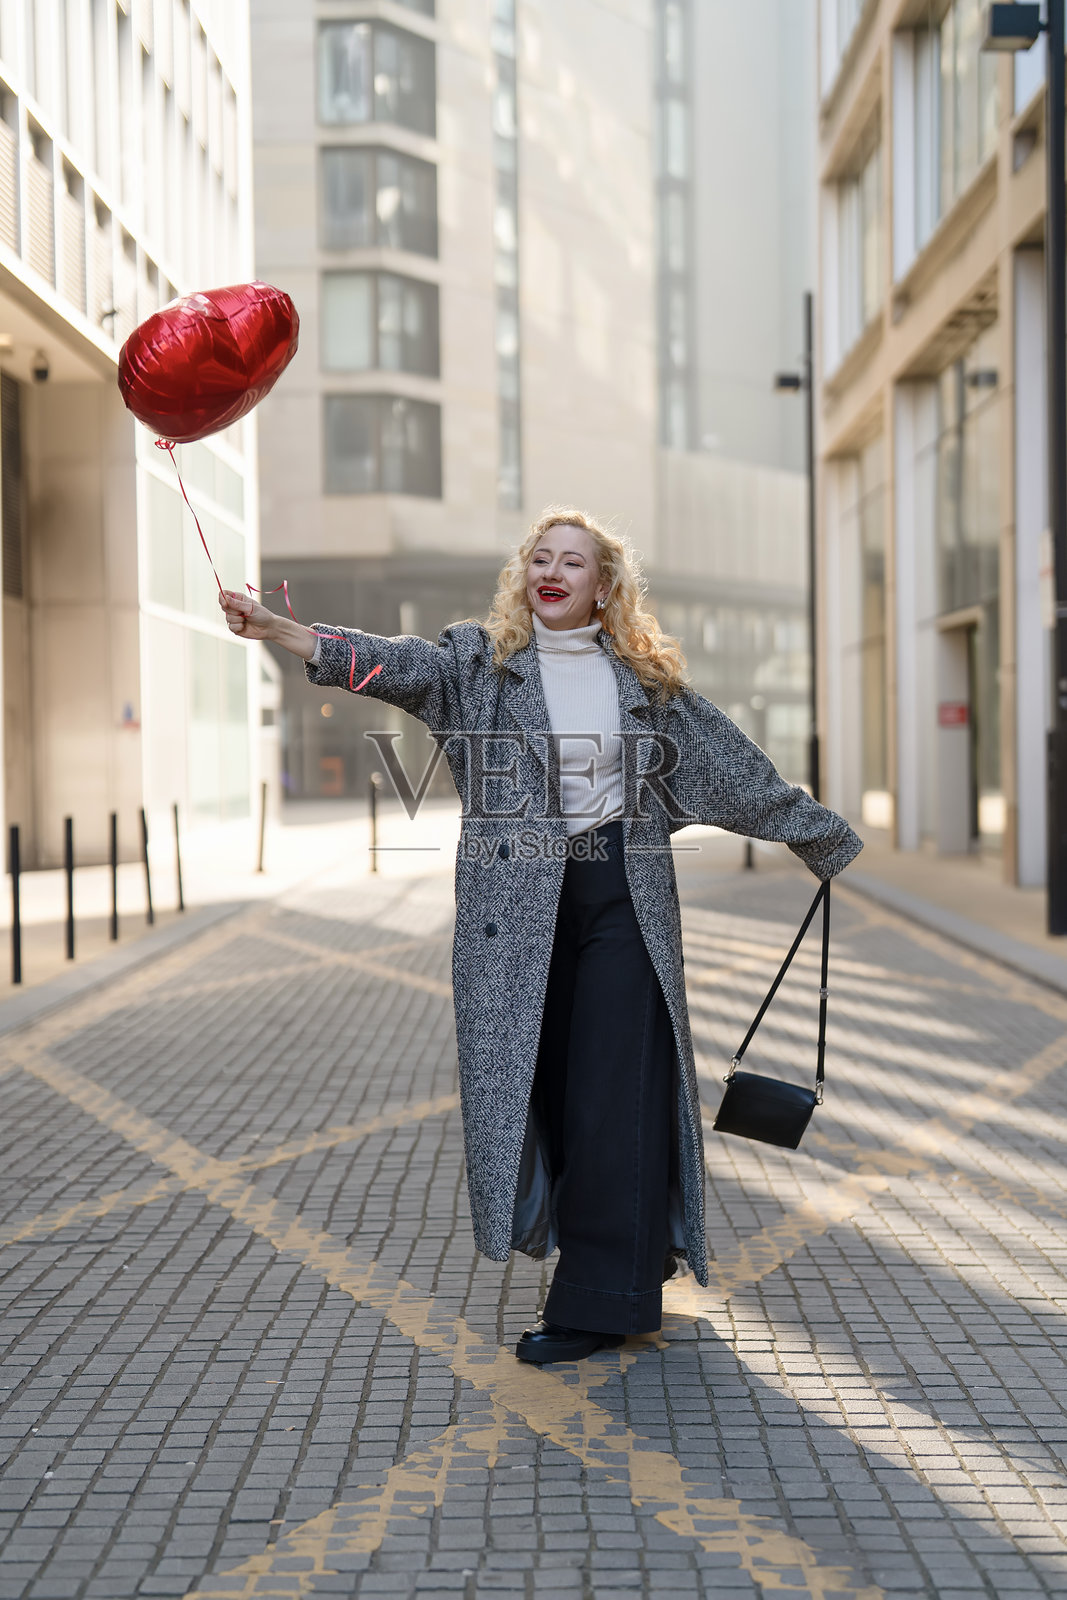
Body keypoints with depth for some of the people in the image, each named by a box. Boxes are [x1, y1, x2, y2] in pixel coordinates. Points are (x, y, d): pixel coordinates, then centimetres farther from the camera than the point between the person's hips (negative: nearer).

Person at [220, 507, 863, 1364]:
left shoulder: (645, 676, 9)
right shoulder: (479, 660, 6)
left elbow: (735, 766, 16)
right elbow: (394, 663, -12)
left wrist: (822, 834, 22)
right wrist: (279, 629, -29)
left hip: (625, 897, 0)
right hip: (517, 905, 1)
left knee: (614, 1089, -4)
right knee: (537, 1077, 4)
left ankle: (598, 1299, 3)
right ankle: (635, 1258, 23)